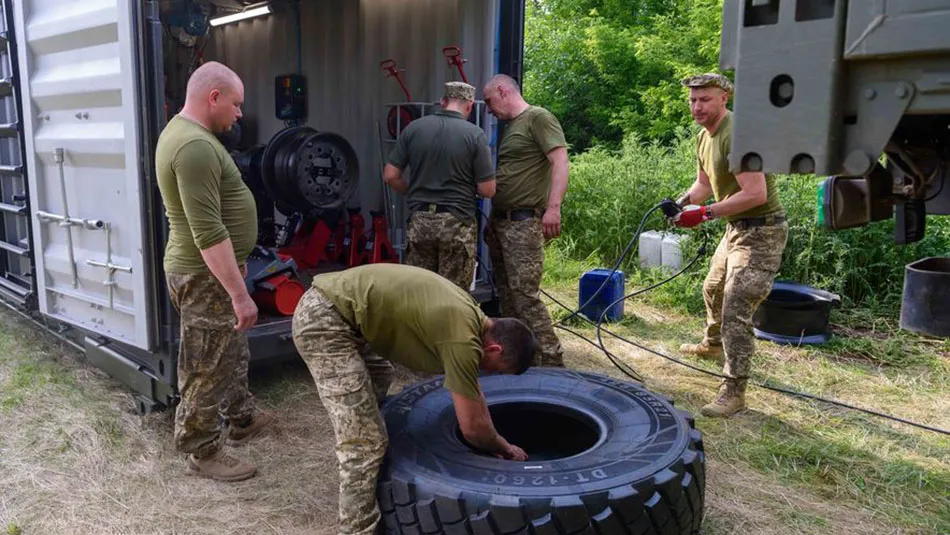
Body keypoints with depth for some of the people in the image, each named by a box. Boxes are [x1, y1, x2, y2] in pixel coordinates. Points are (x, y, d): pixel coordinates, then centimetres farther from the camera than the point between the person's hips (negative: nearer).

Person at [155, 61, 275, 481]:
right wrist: (240, 293, -27)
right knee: (208, 369, 4)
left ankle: (242, 421, 41)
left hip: (210, 270, 11)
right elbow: (209, 233, -29)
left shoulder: (182, 131, 10)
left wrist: (236, 272, 25)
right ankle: (203, 454, 19)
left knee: (233, 355, 24)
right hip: (207, 275, -11)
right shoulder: (195, 146, -25)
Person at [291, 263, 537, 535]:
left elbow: (473, 392, 25)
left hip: (328, 305, 11)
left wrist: (494, 443, 30)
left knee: (379, 380, 34)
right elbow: (472, 427, -9)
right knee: (365, 442, -10)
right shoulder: (462, 339, -17)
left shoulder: (465, 313, 11)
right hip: (324, 320, -11)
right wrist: (506, 449, 11)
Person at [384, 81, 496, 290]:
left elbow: (390, 176, 2)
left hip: (419, 220, 3)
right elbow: (487, 190, -7)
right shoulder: (475, 134, -8)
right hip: (457, 223, -3)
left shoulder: (413, 129, 1)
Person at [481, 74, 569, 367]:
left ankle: (551, 360, -7)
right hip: (499, 222, 9)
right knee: (506, 293, 11)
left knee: (525, 293, -13)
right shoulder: (508, 127, 21)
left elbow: (560, 161, -15)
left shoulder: (538, 118, -5)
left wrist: (553, 207, -26)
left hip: (524, 222, -9)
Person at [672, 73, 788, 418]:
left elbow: (756, 194, -30)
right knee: (713, 290, 28)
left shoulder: (735, 134, -24)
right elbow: (704, 184, 17)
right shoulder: (704, 137, 6)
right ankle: (712, 344, 54)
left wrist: (705, 213, -28)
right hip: (736, 228, 10)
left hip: (761, 231, -10)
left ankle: (734, 392, -6)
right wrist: (682, 203, -4)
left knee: (736, 311, -14)